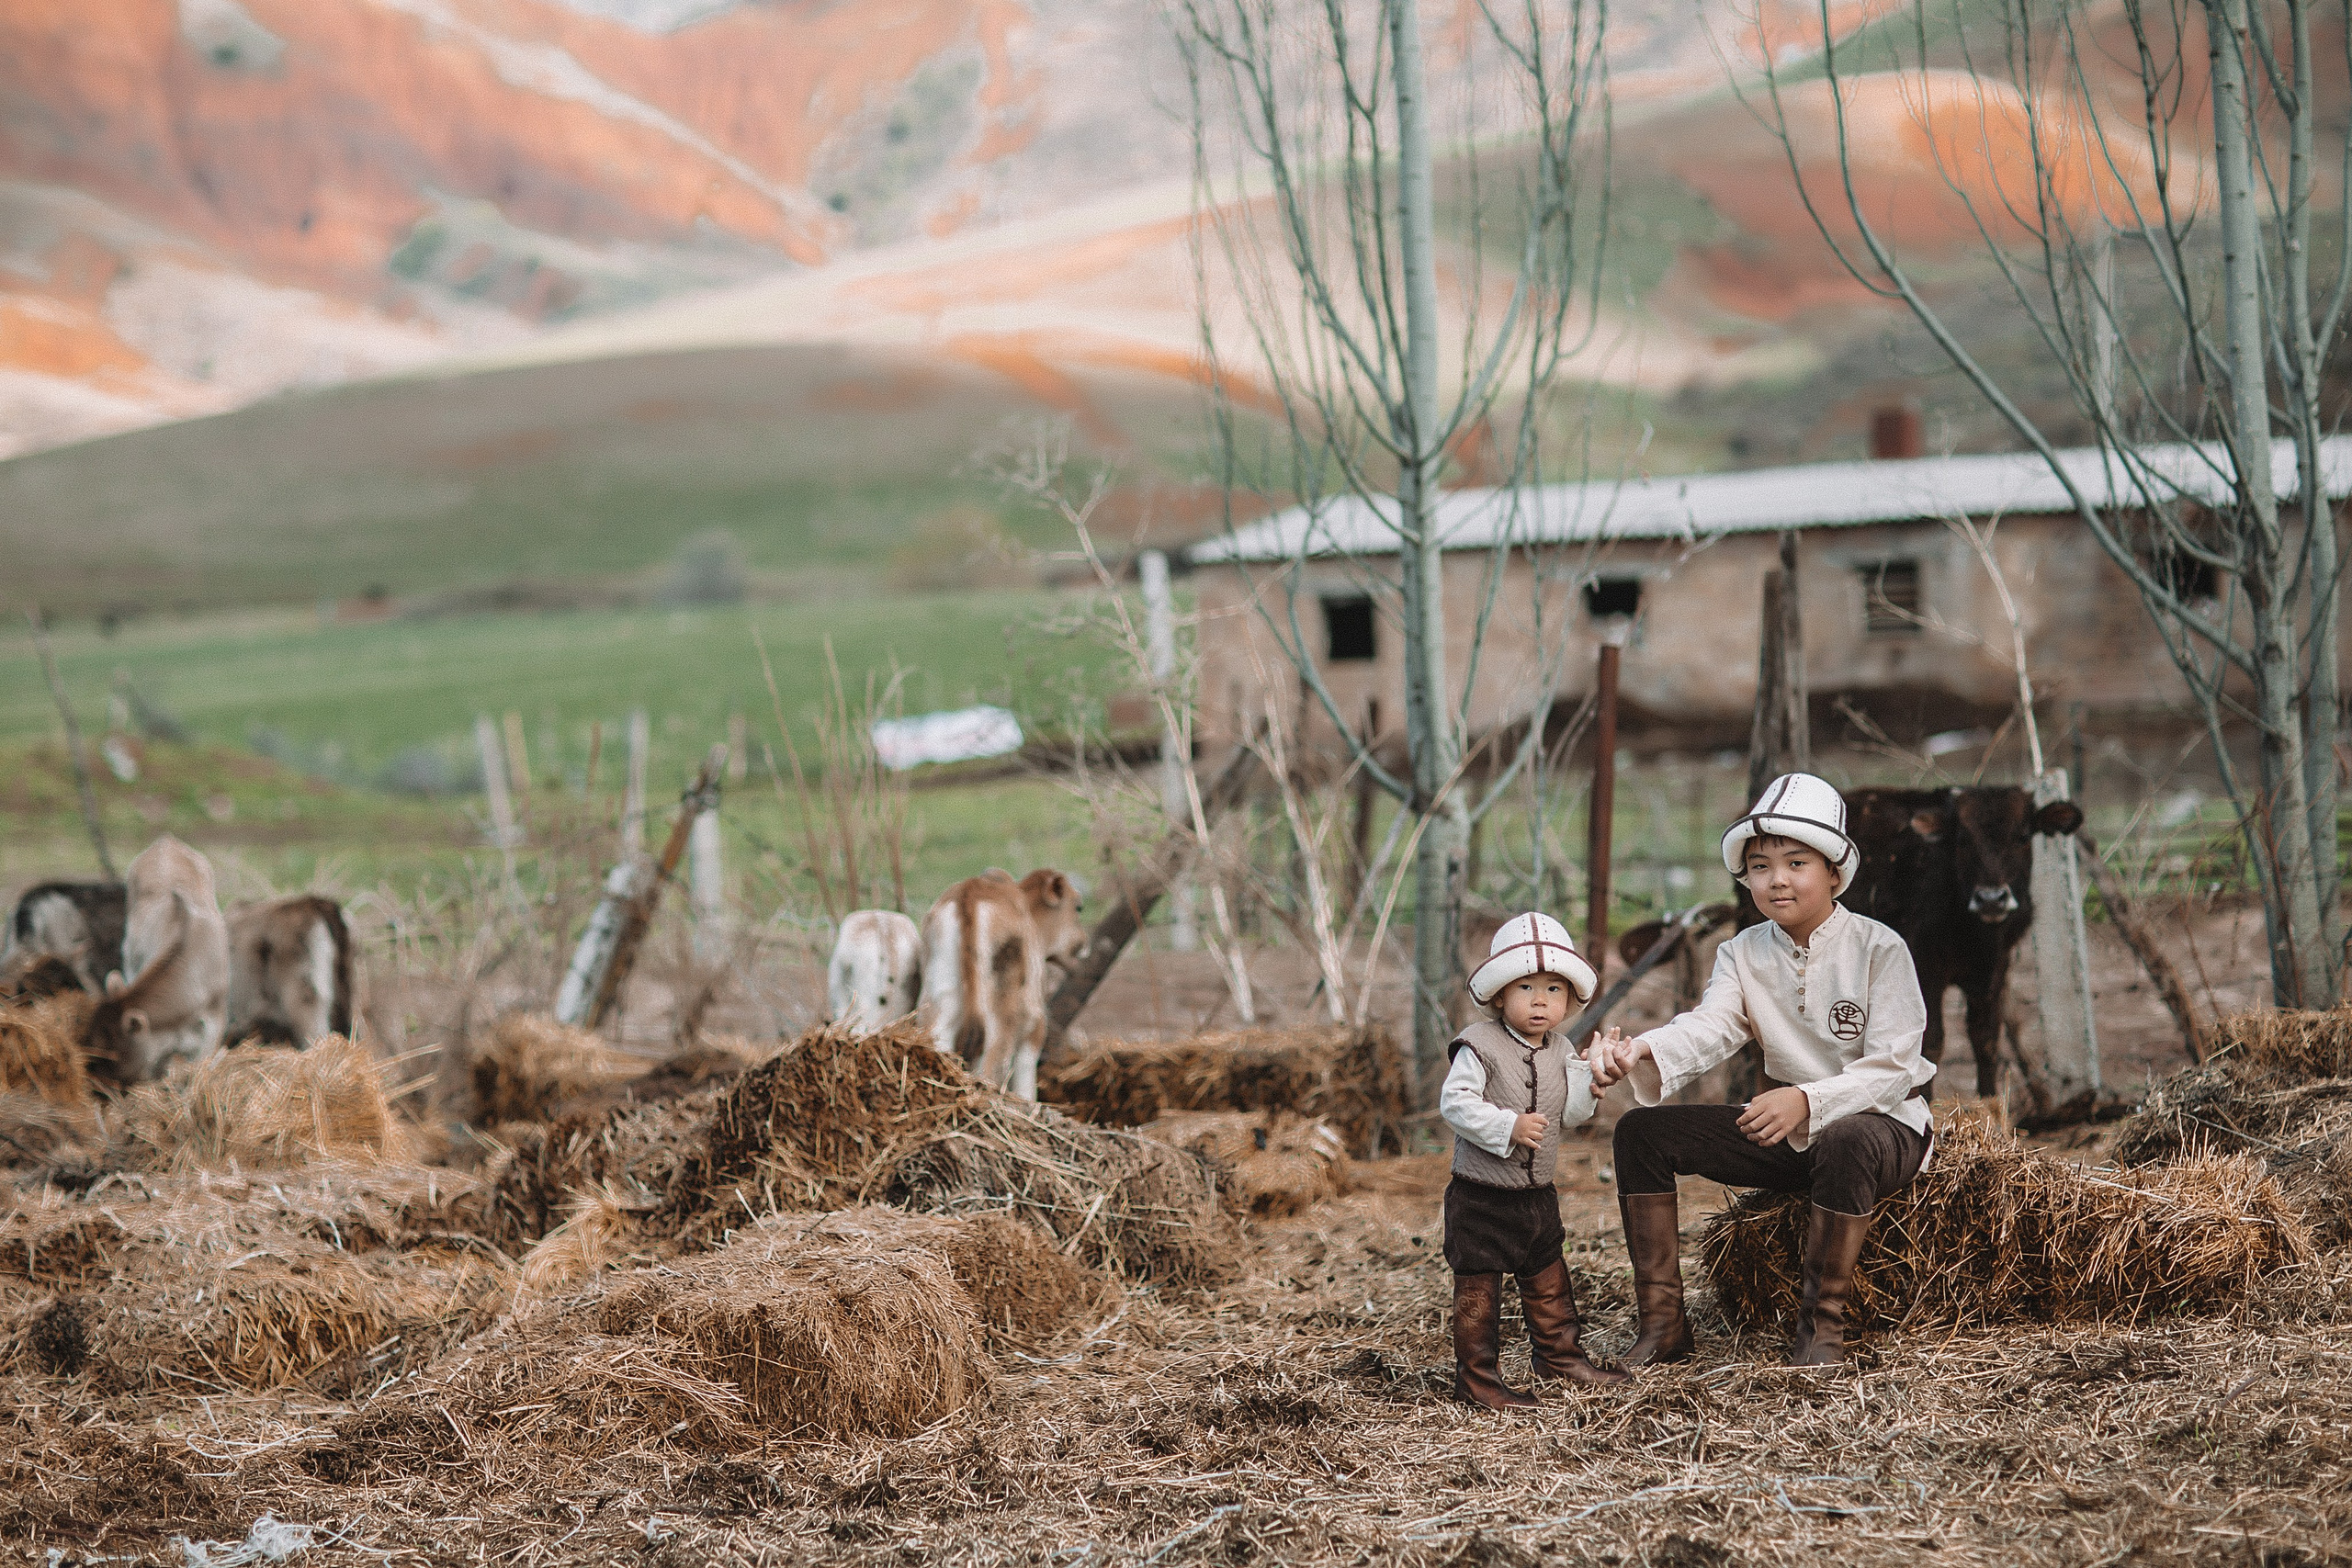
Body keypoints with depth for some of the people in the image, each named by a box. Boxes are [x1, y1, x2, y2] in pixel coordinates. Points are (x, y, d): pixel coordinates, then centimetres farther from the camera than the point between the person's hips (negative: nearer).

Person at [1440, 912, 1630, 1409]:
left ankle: (1559, 1357, 34)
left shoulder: (1559, 1051, 6)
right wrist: (1509, 1127, -28)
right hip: (1482, 1197, -7)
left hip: (1537, 1195, 7)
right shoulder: (1479, 1045, -15)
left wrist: (1595, 1075, -11)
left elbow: (1570, 1112, 4)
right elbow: (1454, 1102, -21)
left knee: (1548, 1282, 19)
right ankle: (1476, 1377, 6)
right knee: (1478, 1291, -1)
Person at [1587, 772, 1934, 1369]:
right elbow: (1709, 1026, -17)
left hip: (1883, 1124, -6)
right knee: (1642, 1130, -8)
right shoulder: (1744, 954, 2)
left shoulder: (1879, 949, -12)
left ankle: (1822, 1329, -28)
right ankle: (1663, 1324, -7)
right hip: (1790, 1132, 6)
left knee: (1844, 1142, -42)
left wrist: (1807, 1101, -38)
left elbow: (1891, 1069, -20)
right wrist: (1642, 1053, -40)